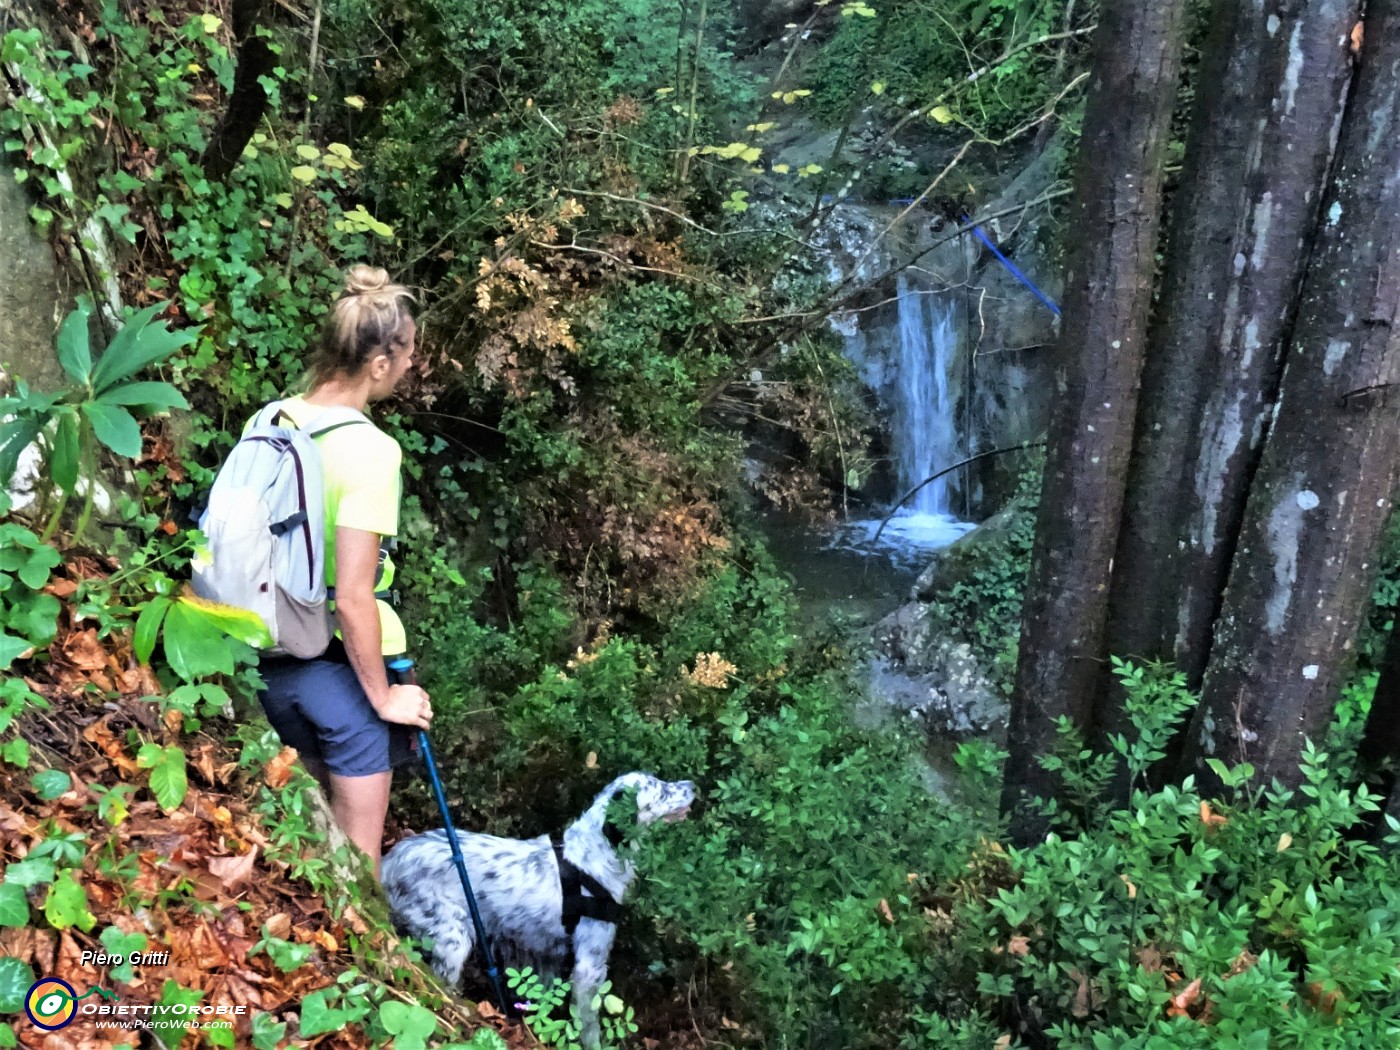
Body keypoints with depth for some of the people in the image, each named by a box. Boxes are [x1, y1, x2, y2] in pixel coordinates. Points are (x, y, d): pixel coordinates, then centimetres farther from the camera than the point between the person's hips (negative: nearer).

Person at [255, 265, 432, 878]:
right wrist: (383, 696, -13)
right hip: (340, 665, -7)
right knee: (357, 849, 11)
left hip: (273, 657, 7)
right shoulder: (369, 450, -23)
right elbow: (353, 599, -25)